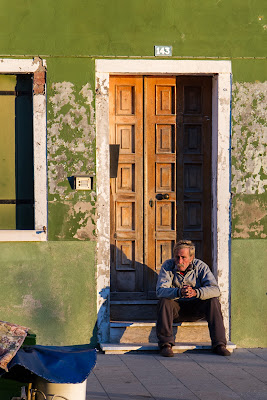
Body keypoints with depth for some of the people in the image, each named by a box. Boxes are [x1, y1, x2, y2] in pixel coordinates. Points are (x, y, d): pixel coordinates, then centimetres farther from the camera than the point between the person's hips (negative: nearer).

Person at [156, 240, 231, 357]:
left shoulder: (200, 267, -9)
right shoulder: (167, 266, -10)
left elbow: (215, 289, -23)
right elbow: (160, 290, -24)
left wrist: (195, 292, -44)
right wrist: (179, 292, -45)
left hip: (195, 309, 1)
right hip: (176, 306, 0)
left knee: (213, 301, -25)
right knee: (164, 302, -31)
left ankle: (219, 344, -24)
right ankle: (166, 344, -29)